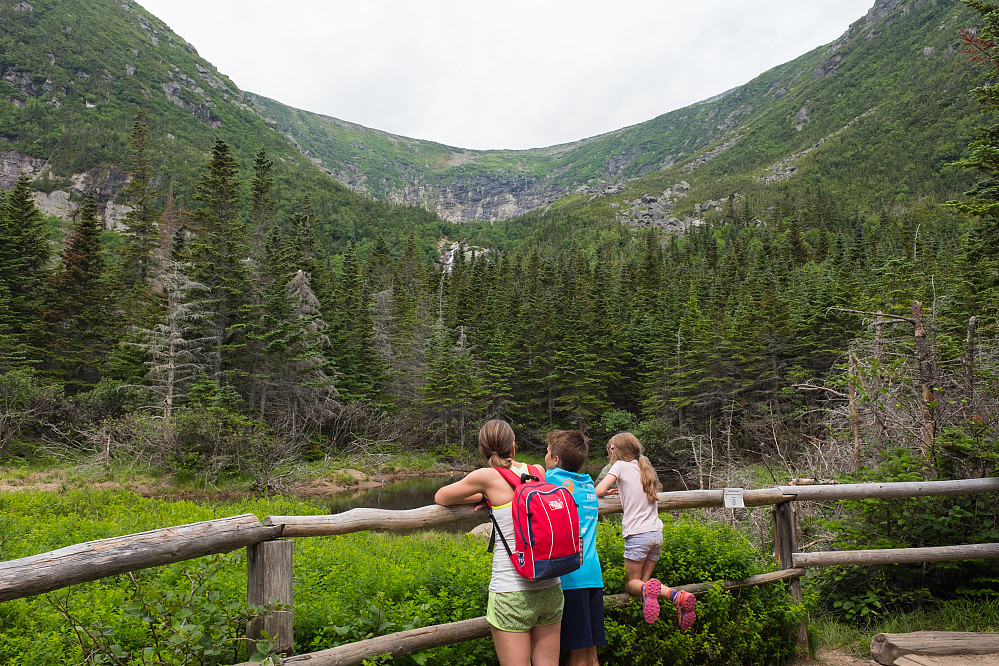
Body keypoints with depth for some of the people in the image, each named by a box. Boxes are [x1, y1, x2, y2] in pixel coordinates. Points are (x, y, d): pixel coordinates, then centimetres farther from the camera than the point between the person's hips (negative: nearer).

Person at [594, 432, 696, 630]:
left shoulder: (621, 465, -3)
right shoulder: (644, 466, 16)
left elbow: (599, 491, -10)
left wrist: (607, 492, 10)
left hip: (637, 534, -6)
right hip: (657, 532, 6)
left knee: (632, 583, 9)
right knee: (644, 580, 15)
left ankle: (647, 588, -27)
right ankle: (678, 596, -13)